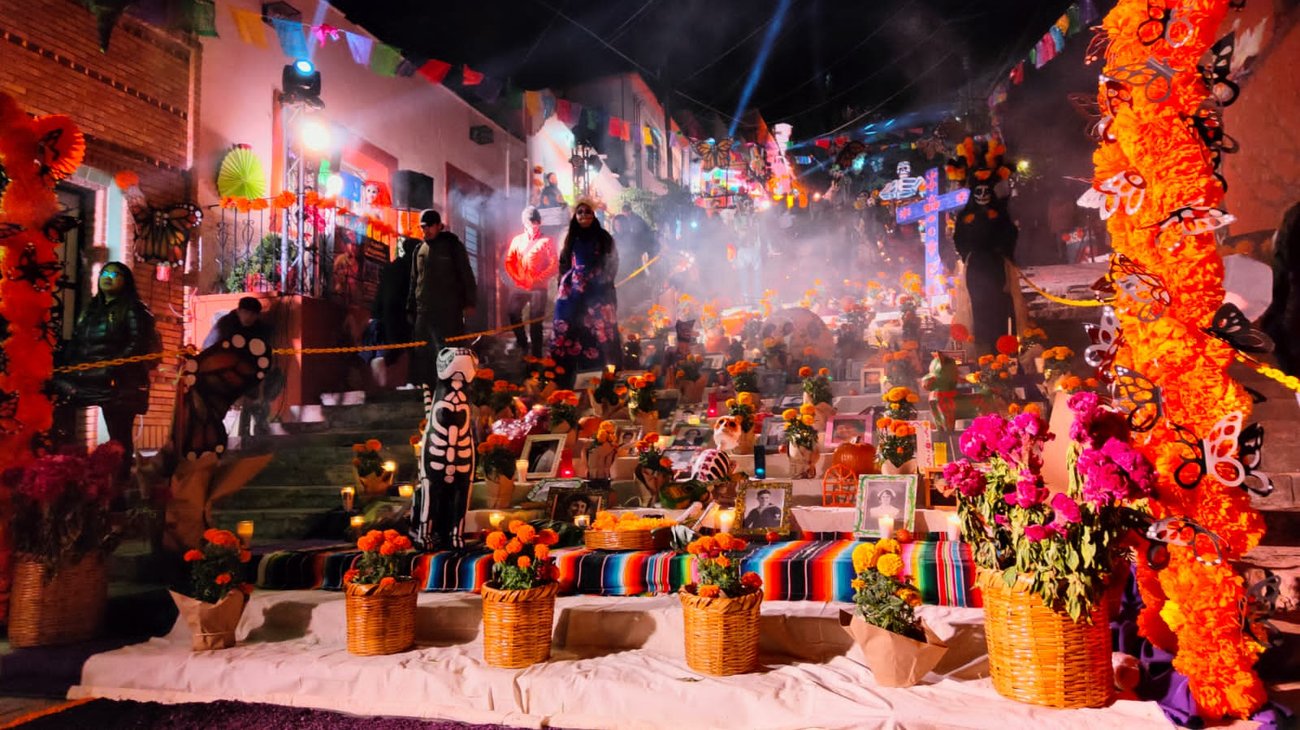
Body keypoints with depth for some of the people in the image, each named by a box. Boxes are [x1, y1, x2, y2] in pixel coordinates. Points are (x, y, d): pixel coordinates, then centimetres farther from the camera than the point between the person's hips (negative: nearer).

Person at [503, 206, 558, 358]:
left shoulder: (546, 241, 3)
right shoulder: (517, 240, 13)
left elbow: (555, 265, -4)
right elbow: (509, 262, 11)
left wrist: (537, 280, -13)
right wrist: (517, 279, -6)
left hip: (539, 286, -3)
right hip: (519, 286, 3)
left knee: (536, 320, -4)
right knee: (512, 312, -4)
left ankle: (536, 354, 3)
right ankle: (522, 344, 17)